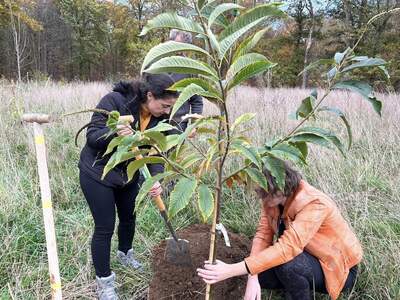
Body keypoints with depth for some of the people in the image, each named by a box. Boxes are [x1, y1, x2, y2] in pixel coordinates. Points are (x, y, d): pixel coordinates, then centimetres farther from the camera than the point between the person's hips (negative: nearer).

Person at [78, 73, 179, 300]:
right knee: (105, 227, -2)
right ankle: (104, 281, 18)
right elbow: (92, 136, -24)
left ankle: (125, 253, 52)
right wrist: (114, 134, -44)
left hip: (128, 173, 6)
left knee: (129, 216, 22)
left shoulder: (159, 117, -9)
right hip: (97, 173, -6)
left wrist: (156, 179, -28)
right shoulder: (114, 101, -26)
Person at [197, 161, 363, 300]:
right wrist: (253, 277, -30)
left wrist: (231, 270, -44)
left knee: (286, 264, -33)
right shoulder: (273, 198, -12)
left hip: (339, 269, -6)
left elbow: (287, 249, -41)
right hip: (306, 256, 6)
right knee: (260, 274, -13)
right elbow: (263, 234, -14)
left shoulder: (315, 204, -34)